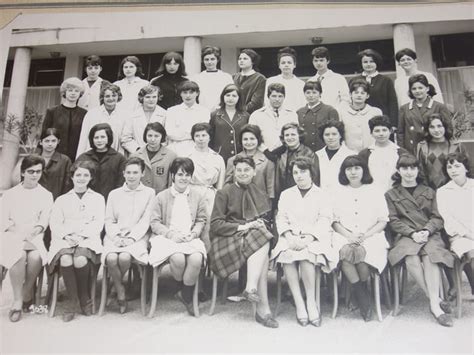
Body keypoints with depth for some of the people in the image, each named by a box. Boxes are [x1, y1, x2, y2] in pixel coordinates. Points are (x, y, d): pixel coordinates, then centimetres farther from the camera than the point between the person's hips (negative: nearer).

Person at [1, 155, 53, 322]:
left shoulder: (46, 195, 15)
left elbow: (44, 222, 4)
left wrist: (33, 232, -17)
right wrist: (19, 231, -14)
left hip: (34, 238, 1)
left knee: (36, 256, -32)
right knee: (19, 255, -34)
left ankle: (27, 293, -8)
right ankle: (18, 300, -22)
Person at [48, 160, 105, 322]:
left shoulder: (98, 198, 19)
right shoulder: (62, 199, 24)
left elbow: (98, 223, 6)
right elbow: (54, 223, 11)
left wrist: (81, 235, -11)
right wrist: (66, 236, -10)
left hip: (88, 238, -1)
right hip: (64, 239, 2)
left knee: (81, 260, -34)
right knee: (65, 260, -33)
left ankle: (84, 299, -10)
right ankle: (74, 302, -18)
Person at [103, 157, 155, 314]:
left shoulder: (149, 193, 10)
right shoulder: (114, 194, 18)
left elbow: (145, 221, 2)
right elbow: (109, 221, 11)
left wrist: (131, 237, -12)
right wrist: (116, 237, -8)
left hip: (137, 236, -2)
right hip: (115, 236, 2)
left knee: (125, 257, -31)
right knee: (111, 258, -30)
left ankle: (116, 284, 3)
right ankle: (120, 291, -4)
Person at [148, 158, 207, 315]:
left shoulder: (197, 197, 14)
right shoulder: (161, 197, 7)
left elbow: (201, 220, 13)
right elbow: (154, 222, 2)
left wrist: (193, 233, -7)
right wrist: (171, 234, -12)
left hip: (190, 238, 2)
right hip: (166, 237, -2)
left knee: (196, 259, -30)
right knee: (178, 258, -33)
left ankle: (186, 295, -5)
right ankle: (183, 290, -1)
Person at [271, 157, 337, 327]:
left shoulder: (322, 195, 12)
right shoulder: (286, 194, 21)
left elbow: (324, 222, 0)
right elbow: (281, 219, 10)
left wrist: (307, 239, -16)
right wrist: (290, 237, -10)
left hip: (314, 238, -2)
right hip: (291, 237, 2)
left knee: (306, 254, -35)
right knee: (286, 254, -32)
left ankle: (311, 302, -21)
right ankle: (299, 303, -27)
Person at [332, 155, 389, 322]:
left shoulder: (374, 191, 11)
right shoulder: (338, 193, 14)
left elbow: (383, 221, 7)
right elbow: (335, 221, 8)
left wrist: (366, 235, -10)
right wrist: (349, 235, -11)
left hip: (371, 236, -1)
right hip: (345, 236, 1)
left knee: (361, 254, -34)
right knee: (345, 254, -34)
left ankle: (361, 294, -8)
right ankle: (362, 296, -17)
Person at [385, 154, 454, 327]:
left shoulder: (428, 192, 22)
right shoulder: (391, 194, 16)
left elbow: (437, 218, 12)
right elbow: (394, 221, 5)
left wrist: (427, 231, -10)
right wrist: (412, 233, -11)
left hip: (430, 234, 1)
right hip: (405, 236, -1)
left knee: (429, 256, -34)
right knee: (411, 259, -35)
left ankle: (434, 305, -35)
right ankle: (437, 301, -27)